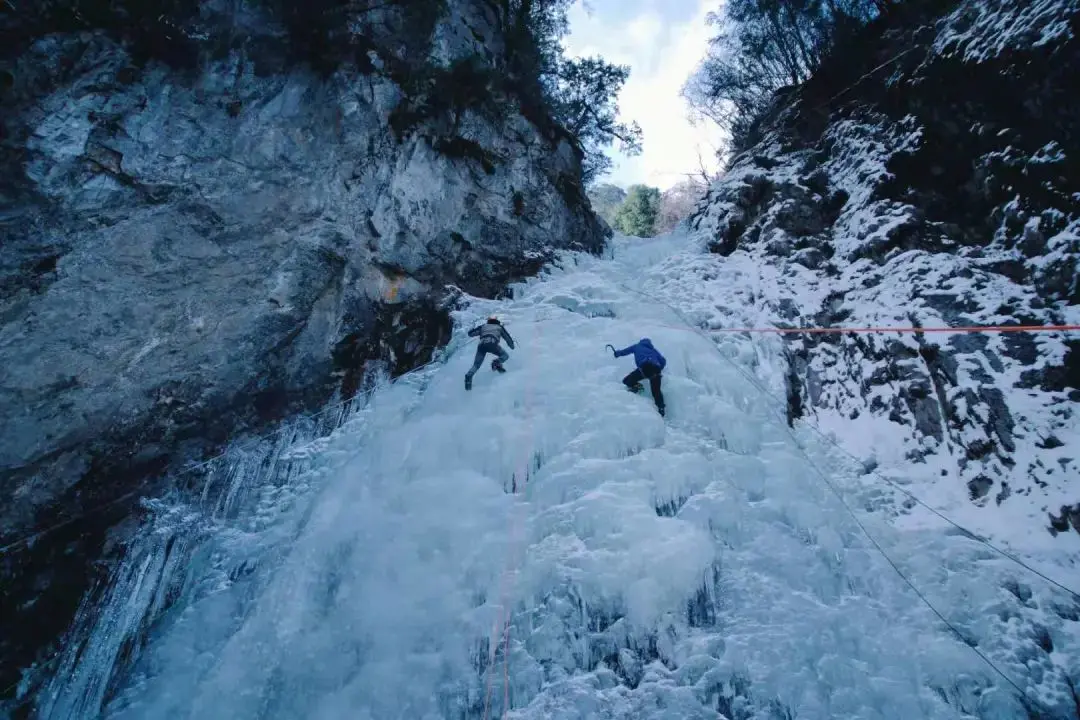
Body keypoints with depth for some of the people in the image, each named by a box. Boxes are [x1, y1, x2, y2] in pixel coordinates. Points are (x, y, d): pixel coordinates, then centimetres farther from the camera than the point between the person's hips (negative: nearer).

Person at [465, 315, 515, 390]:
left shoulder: (483, 326, 32)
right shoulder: (499, 327, 31)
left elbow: (470, 333, 29)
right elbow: (507, 338, 35)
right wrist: (512, 346, 53)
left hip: (481, 345, 2)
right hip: (492, 344, -2)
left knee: (476, 365, 8)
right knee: (505, 355, 17)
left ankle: (469, 375, -20)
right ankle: (497, 362, -13)